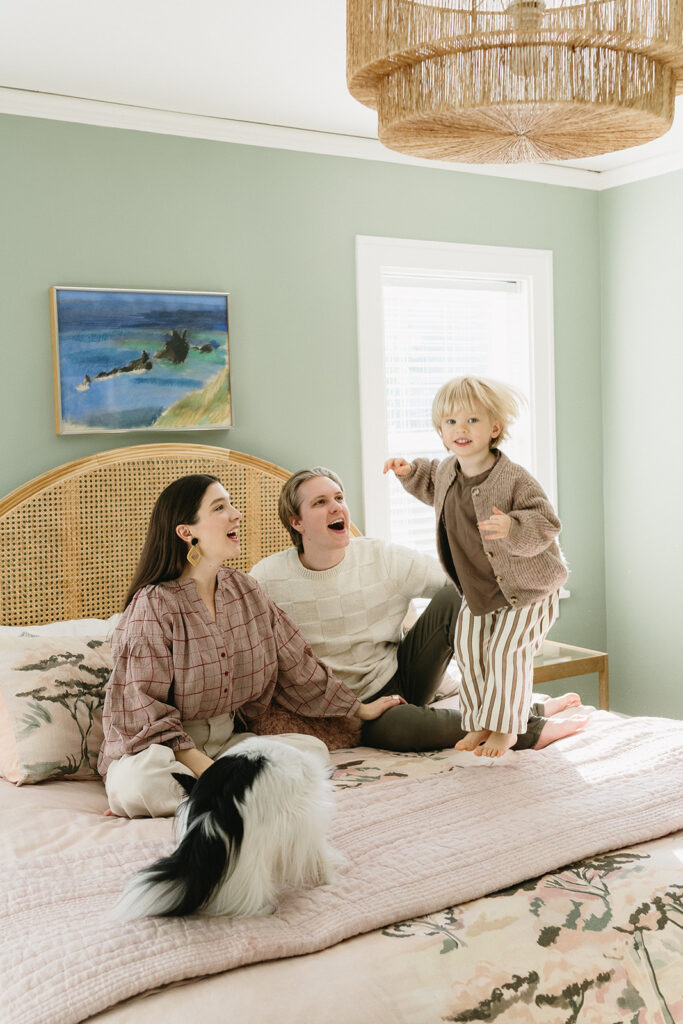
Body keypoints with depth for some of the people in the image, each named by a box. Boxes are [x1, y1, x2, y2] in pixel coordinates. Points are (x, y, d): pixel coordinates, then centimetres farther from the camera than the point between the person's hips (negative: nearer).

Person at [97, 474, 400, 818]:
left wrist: (359, 708, 22)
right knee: (141, 778, -40)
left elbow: (294, 664, 16)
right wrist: (204, 765, -28)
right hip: (156, 748, -7)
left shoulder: (245, 590, 5)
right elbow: (144, 712, -18)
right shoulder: (152, 606, -16)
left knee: (312, 750, -17)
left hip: (223, 739, 7)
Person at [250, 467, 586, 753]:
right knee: (406, 725, -38)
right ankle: (528, 730, -19)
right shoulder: (267, 580, -10)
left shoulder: (383, 558, -4)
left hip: (402, 672, 4)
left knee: (455, 598, -18)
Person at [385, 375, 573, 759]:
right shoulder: (446, 471, -4)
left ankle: (506, 727, 8)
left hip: (527, 586, -7)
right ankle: (481, 723, 22)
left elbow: (546, 524, -28)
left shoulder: (514, 479, -26)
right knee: (469, 648, 7)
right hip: (478, 588, 7)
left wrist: (513, 528, -46)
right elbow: (434, 484, 22)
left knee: (507, 651, -10)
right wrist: (410, 472, 5)